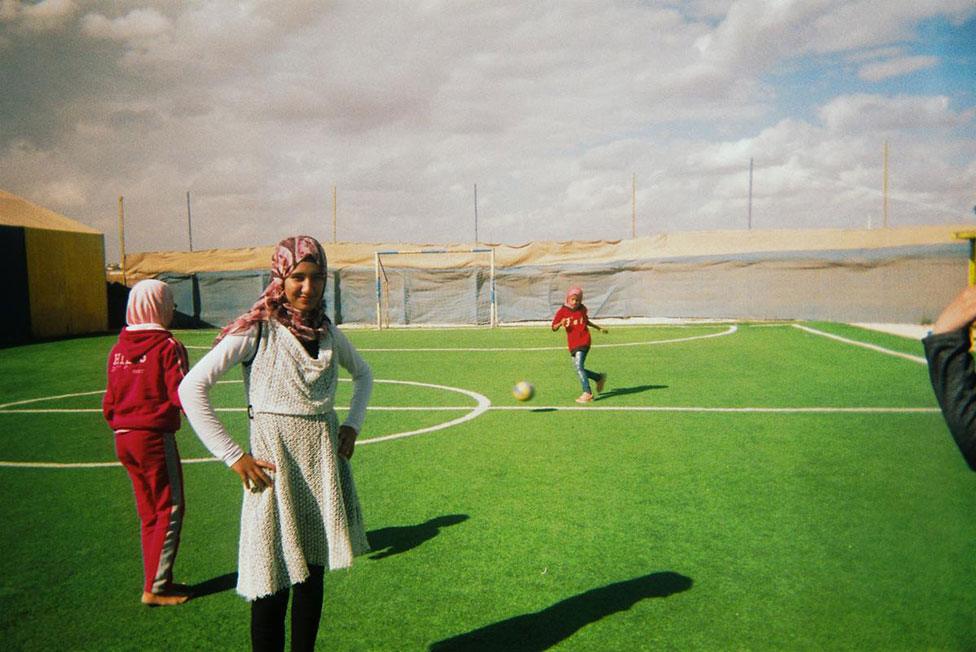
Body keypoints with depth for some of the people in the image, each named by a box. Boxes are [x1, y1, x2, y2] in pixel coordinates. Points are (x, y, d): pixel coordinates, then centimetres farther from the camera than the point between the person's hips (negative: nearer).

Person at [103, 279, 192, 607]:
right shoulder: (167, 346, -12)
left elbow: (109, 402, 11)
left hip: (124, 440, 7)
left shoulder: (118, 349, 7)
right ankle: (155, 588, 5)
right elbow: (181, 395, -14)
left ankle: (158, 581, 25)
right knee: (170, 510, 3)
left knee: (149, 514, 16)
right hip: (156, 437, -7)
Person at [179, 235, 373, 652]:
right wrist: (232, 456, -14)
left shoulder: (327, 331, 6)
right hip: (275, 461, -5)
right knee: (273, 587, 0)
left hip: (325, 461, 6)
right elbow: (191, 388, -14)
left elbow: (362, 374, 24)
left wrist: (352, 425, 11)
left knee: (313, 575, 15)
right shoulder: (257, 329, -10)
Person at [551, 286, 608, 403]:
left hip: (583, 342, -3)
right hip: (572, 344, 3)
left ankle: (587, 393, -15)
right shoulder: (562, 311, 0)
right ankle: (600, 378, 30)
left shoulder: (582, 309, 4)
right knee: (579, 369, 6)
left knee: (579, 366, -18)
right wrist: (561, 323, -23)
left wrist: (599, 328, 30)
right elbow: (554, 328, -3)